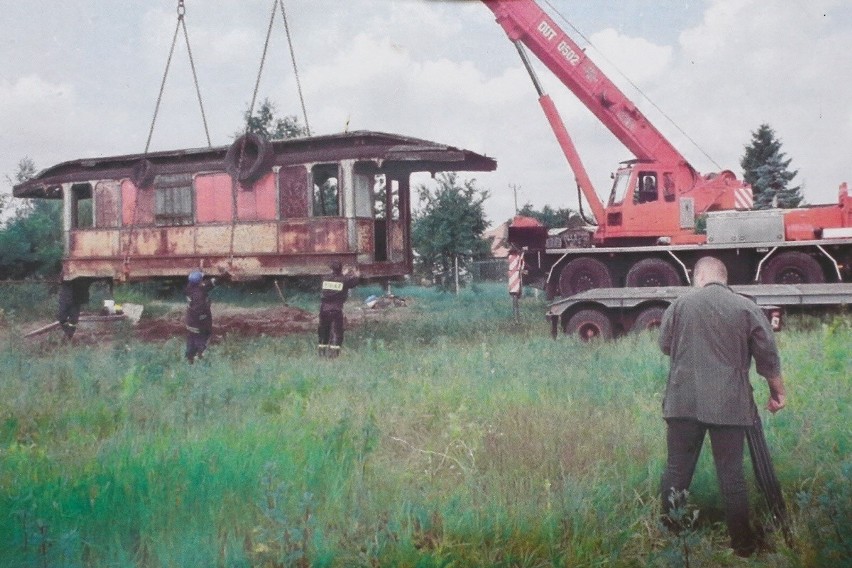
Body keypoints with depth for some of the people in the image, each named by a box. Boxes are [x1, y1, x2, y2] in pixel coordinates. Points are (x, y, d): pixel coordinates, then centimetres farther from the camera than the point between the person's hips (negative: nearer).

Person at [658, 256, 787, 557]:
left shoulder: (680, 304, 2)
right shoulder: (746, 307, 0)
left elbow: (664, 345, 13)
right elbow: (768, 357, 3)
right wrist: (778, 391, 17)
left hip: (683, 402, 1)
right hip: (730, 404, -1)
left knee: (677, 469, 9)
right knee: (732, 475, 5)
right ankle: (742, 543, 14)